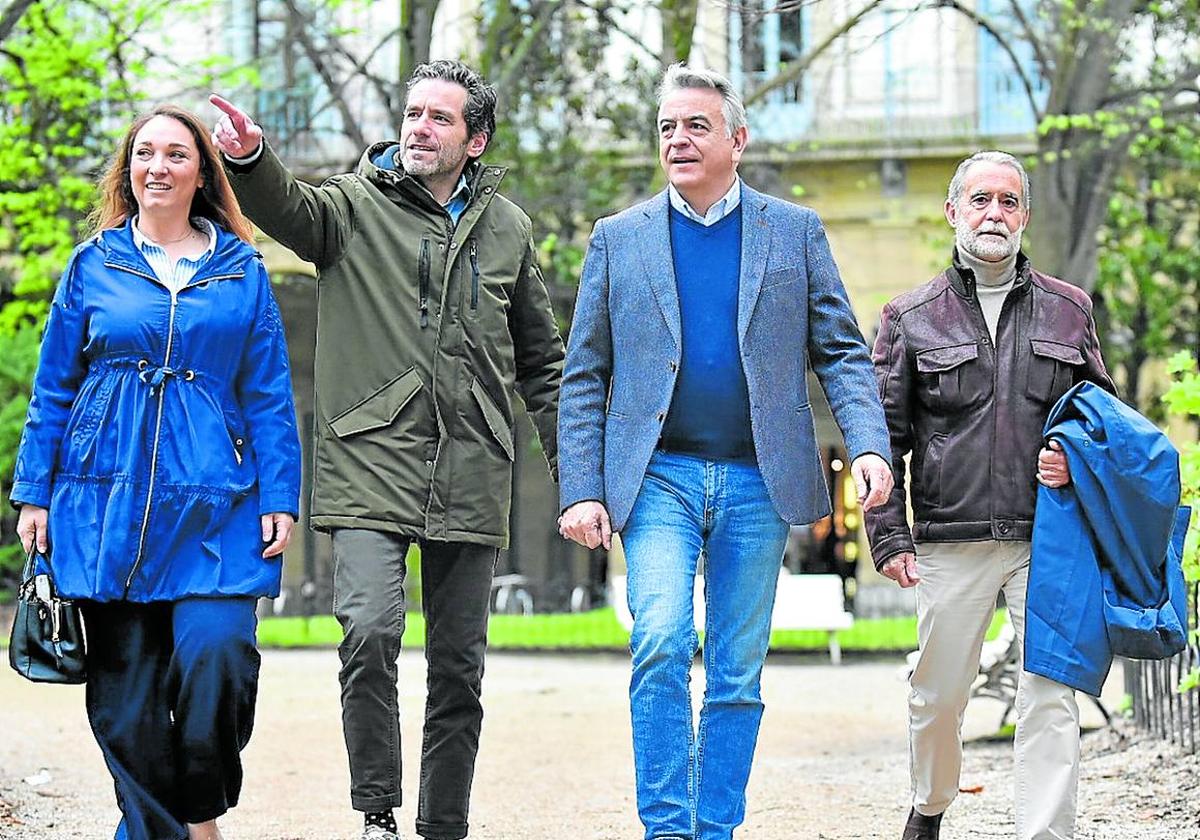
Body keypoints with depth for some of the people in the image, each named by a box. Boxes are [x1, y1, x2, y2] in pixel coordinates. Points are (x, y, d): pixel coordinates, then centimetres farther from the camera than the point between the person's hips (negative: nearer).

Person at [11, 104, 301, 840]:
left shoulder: (242, 273, 8)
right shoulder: (94, 267, 9)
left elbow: (270, 396, 7)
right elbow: (53, 389, 11)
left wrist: (280, 500, 0)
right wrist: (34, 492, 6)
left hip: (213, 507, -1)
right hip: (108, 503, 1)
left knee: (215, 654, -16)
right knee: (124, 677, 1)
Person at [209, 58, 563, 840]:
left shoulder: (506, 226, 13)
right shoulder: (359, 204, 4)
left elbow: (542, 363, 19)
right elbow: (291, 210, -19)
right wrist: (250, 158, -41)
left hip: (471, 477, 3)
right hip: (373, 462, -3)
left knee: (460, 666, 6)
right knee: (371, 631, -21)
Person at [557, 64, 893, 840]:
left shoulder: (795, 231, 9)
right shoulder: (619, 239, 9)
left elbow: (842, 351, 7)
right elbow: (584, 377, 9)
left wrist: (869, 445, -10)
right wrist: (582, 489, -1)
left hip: (757, 482, 1)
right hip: (658, 478, -1)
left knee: (738, 677, 5)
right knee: (662, 644, -19)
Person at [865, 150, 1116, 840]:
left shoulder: (1068, 309, 12)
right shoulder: (912, 317, 8)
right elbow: (884, 433, 6)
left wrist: (1077, 458, -2)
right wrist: (888, 536, -3)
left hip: (1047, 537, 0)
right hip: (951, 543, 0)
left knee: (1051, 696, -9)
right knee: (938, 694, 9)